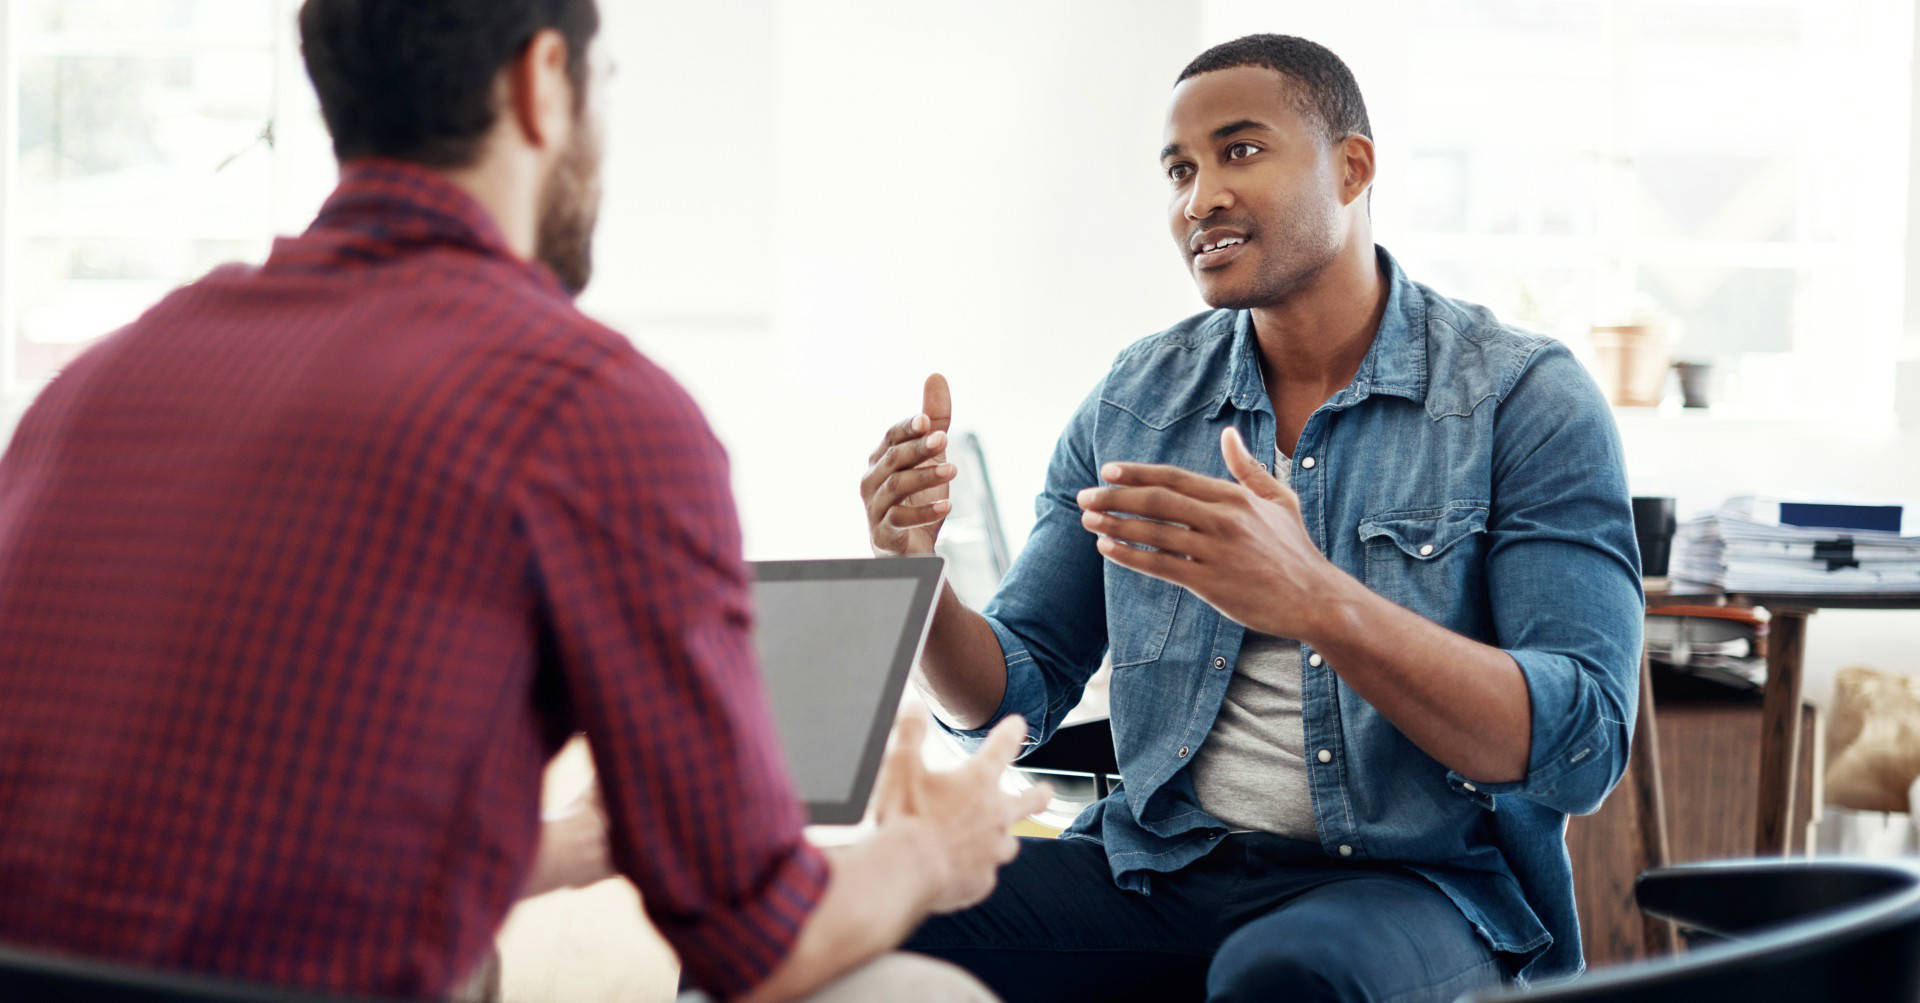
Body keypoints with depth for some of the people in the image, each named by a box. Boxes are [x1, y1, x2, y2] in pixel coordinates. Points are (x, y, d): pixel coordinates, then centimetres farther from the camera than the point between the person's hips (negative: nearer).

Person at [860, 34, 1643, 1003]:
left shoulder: (1527, 397, -5)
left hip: (1420, 882, -4)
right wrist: (915, 577, -11)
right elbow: (1015, 696, 11)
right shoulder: (1134, 399, 9)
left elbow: (1583, 748, -15)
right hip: (1160, 870, 4)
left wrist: (1318, 603, -29)